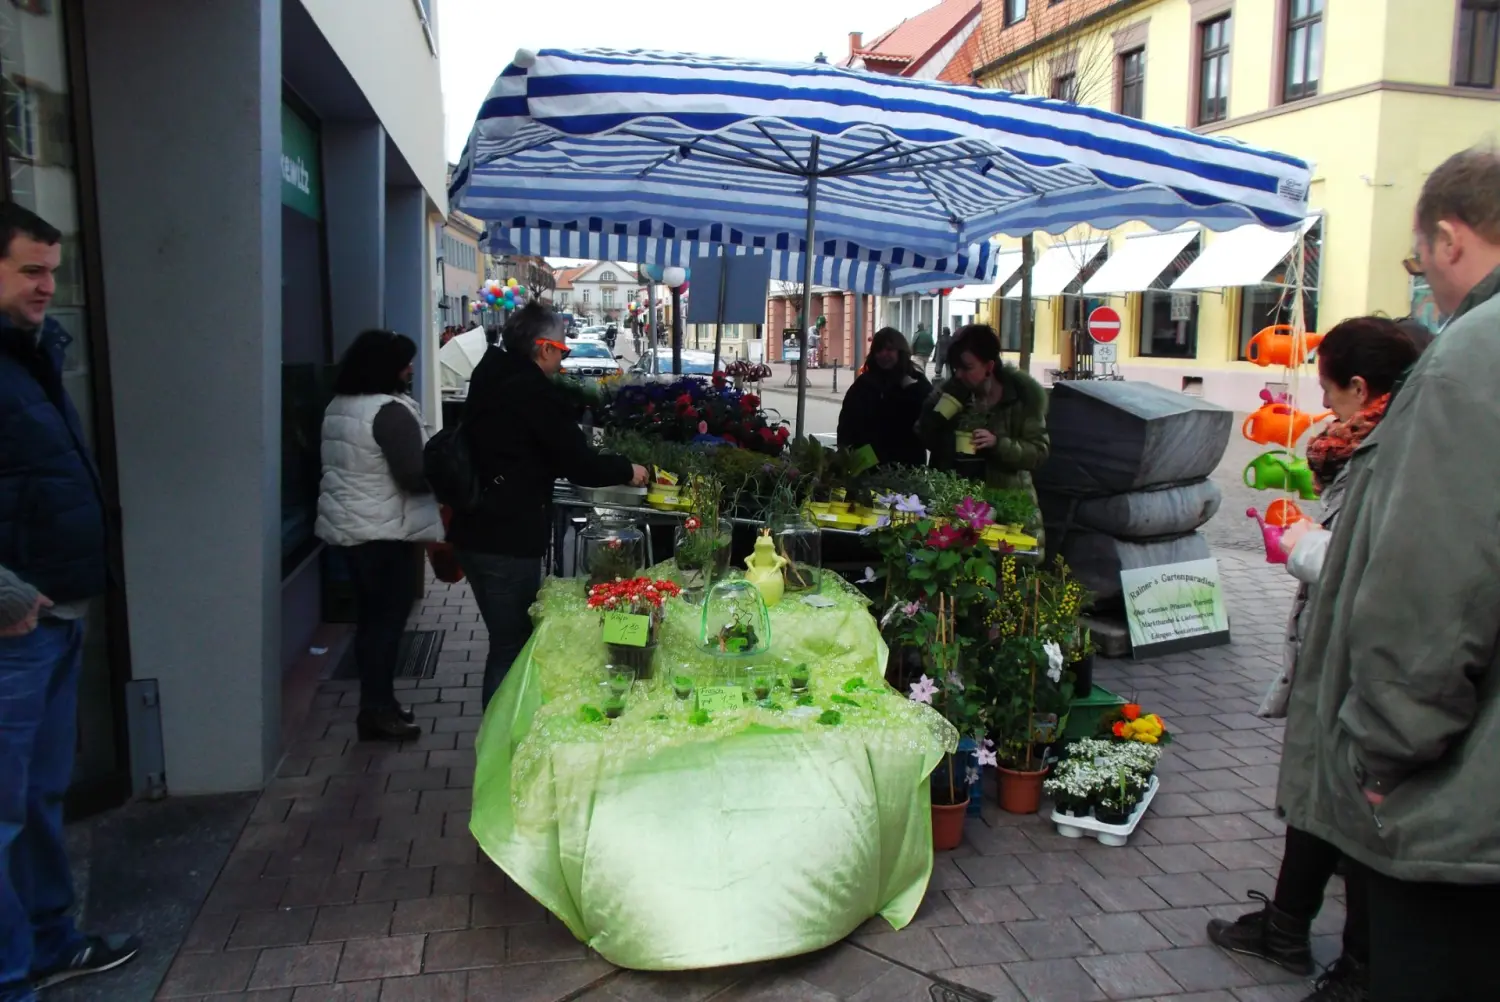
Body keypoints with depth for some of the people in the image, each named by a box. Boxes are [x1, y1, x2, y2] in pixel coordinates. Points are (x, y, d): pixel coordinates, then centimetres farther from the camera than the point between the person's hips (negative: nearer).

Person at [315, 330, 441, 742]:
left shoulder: (338, 407, 11)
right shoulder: (390, 410, -19)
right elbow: (414, 475, -23)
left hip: (347, 526, 9)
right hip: (383, 531, -9)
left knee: (370, 615, 15)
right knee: (389, 615, 0)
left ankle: (376, 703, 23)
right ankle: (378, 711, 6)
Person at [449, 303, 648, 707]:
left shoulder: (490, 381, 13)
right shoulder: (536, 392, -15)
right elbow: (578, 462, -15)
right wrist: (627, 471, 3)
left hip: (474, 532, 9)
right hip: (508, 541, -9)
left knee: (505, 641, 20)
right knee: (512, 647, 1)